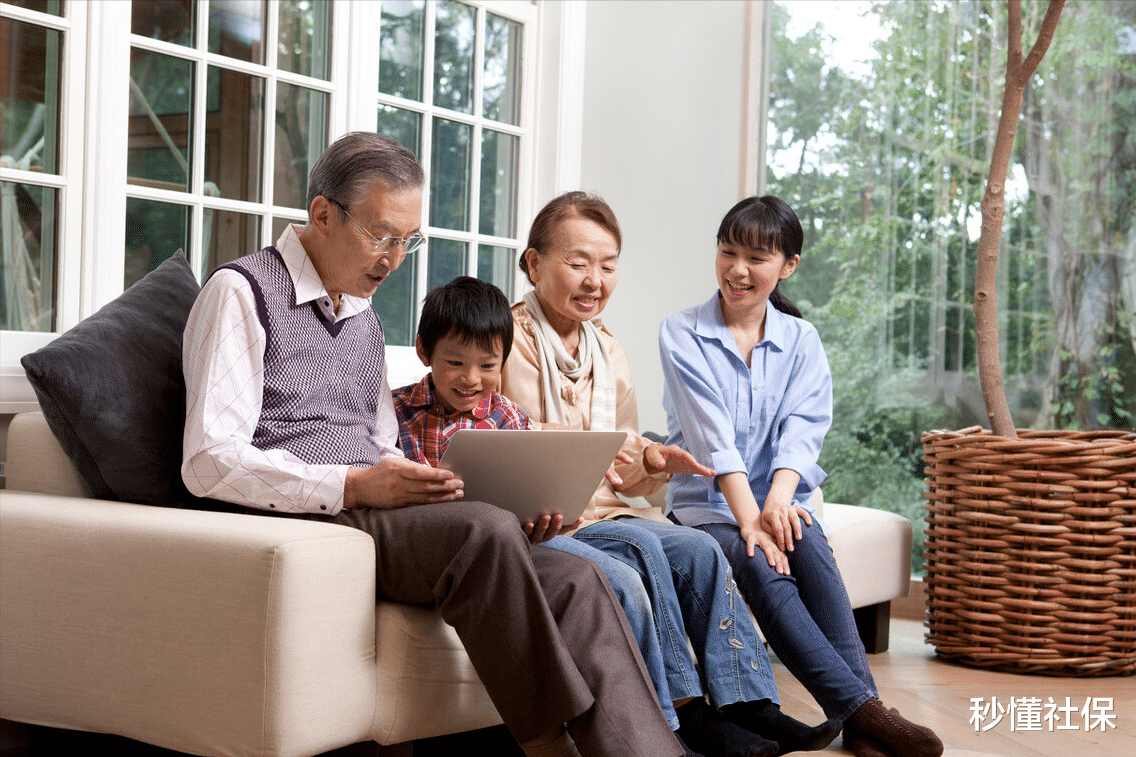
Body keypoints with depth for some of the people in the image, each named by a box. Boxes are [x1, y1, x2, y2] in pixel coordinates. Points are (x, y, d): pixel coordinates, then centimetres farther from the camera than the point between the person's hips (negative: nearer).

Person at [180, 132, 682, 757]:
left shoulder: (363, 317, 25)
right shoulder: (242, 293, -1)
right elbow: (209, 462, -11)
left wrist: (419, 483, 4)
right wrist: (352, 487, -20)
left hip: (371, 516, 8)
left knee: (573, 580, -16)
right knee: (485, 532, -32)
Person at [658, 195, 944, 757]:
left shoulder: (801, 341, 8)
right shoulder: (682, 333, 0)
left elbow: (802, 429, -7)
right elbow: (712, 436, -13)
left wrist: (779, 499, -27)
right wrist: (748, 517, -25)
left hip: (778, 498, 2)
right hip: (706, 501, -2)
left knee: (808, 548, -31)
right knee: (761, 571, -31)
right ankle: (862, 711, -36)